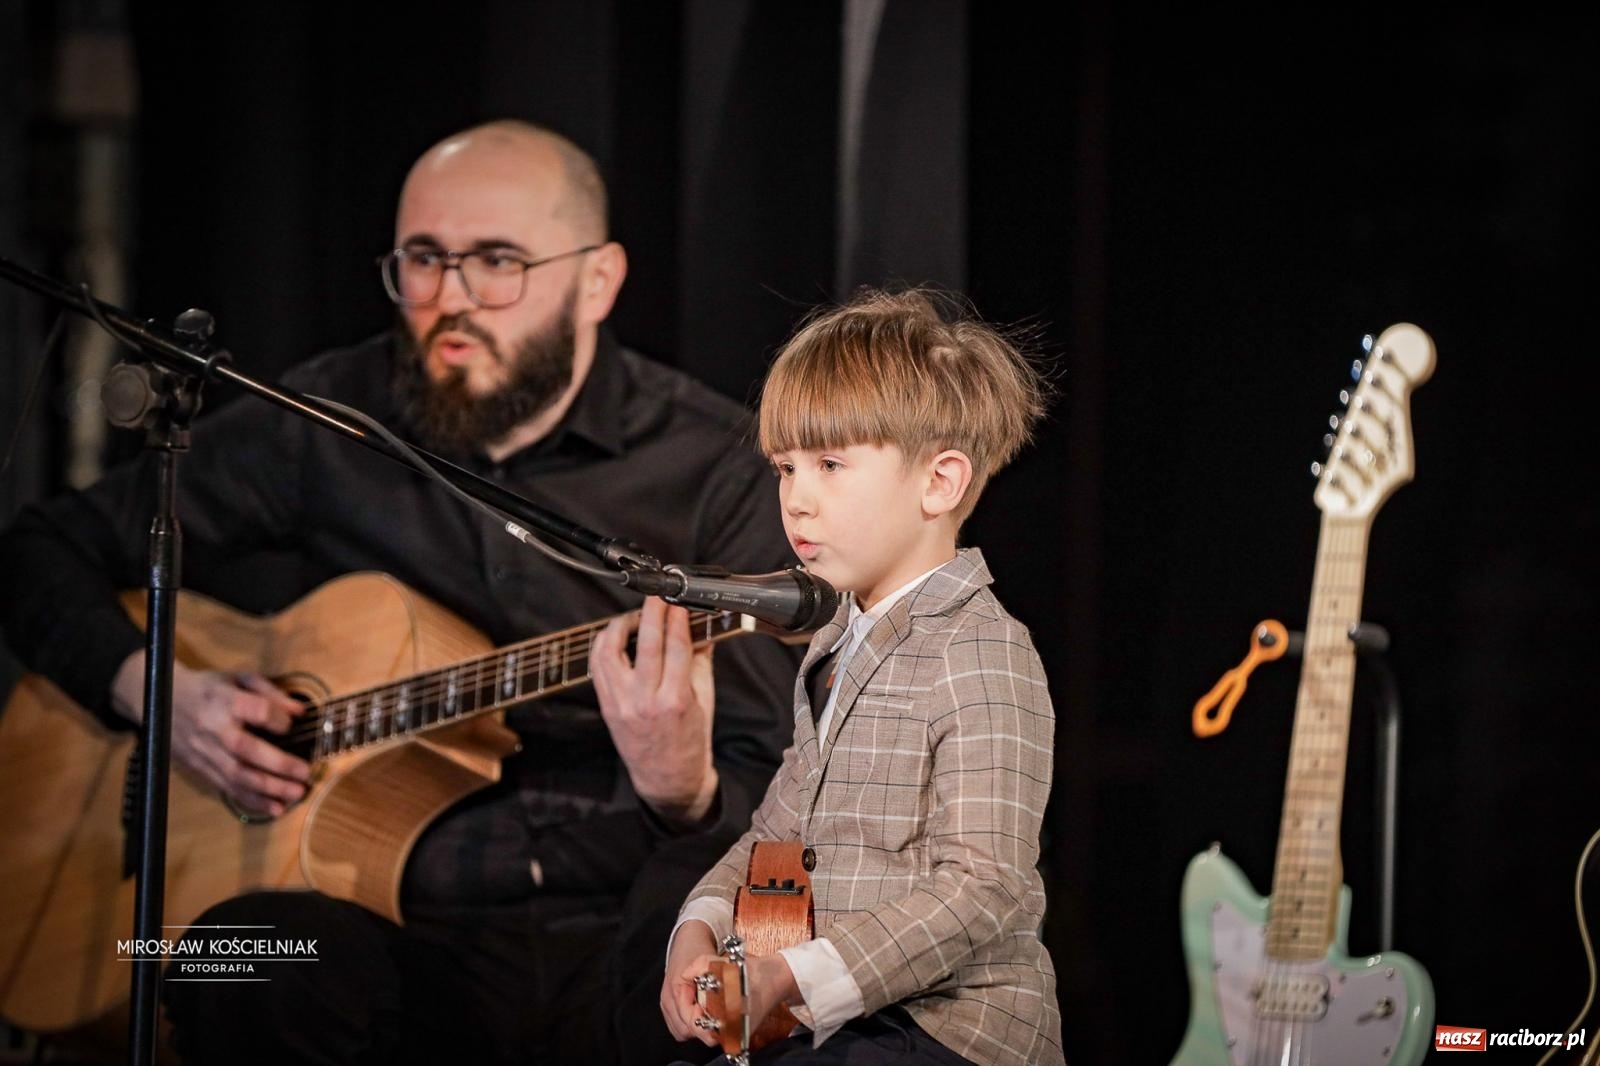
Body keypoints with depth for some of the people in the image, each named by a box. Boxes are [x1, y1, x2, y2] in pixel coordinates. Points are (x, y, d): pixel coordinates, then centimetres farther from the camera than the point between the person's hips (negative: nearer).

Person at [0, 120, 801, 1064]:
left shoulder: (714, 465, 4)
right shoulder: (325, 429, 9)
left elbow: (770, 798, 0)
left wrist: (685, 791, -24)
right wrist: (154, 692, 1)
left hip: (616, 946, -1)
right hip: (406, 941, 1)